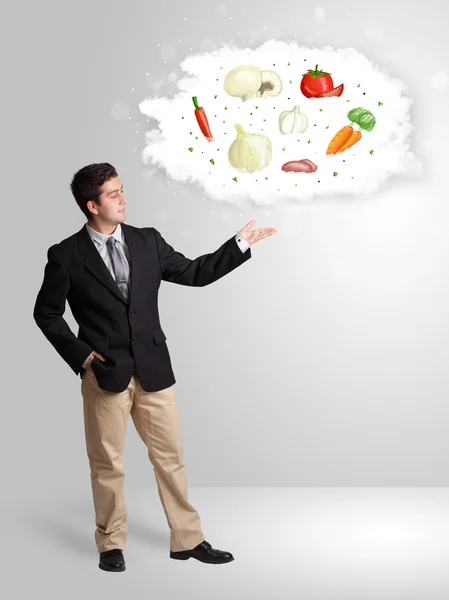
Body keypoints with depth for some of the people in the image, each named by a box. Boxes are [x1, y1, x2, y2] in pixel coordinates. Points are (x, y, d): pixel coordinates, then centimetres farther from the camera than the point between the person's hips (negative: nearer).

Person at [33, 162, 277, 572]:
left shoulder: (148, 241, 4)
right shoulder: (66, 256, -5)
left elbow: (194, 273, 11)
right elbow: (46, 312, 4)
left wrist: (240, 244, 5)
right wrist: (78, 353, -5)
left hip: (153, 369, 3)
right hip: (104, 373, -3)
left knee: (170, 456, 9)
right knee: (107, 463, 8)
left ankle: (187, 539, 22)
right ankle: (111, 544, 25)